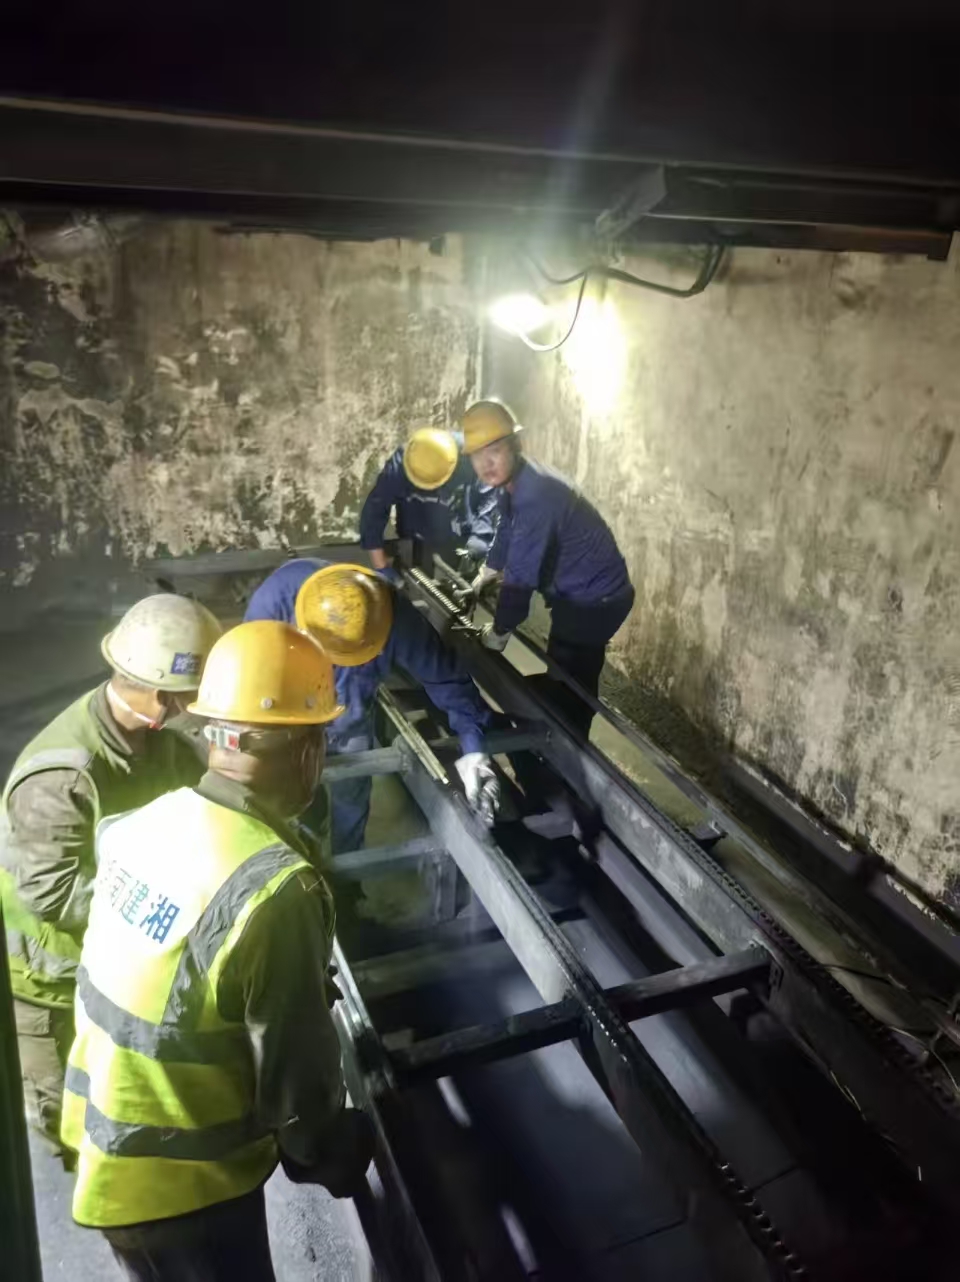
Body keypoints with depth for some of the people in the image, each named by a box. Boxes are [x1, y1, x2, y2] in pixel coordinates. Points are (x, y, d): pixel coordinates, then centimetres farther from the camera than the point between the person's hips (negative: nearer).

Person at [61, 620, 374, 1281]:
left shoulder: (144, 822, -10)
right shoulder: (275, 887, -32)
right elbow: (295, 1071, -22)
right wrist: (333, 1155, -1)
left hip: (104, 1142, 7)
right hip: (179, 1183, -6)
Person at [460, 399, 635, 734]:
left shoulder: (536, 495, -30)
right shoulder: (515, 482, 2)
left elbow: (521, 575, -28)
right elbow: (507, 536, 22)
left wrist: (499, 631, -16)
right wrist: (483, 577, 33)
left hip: (593, 600, -10)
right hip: (581, 593, 10)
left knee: (569, 695, 2)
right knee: (564, 686, 21)